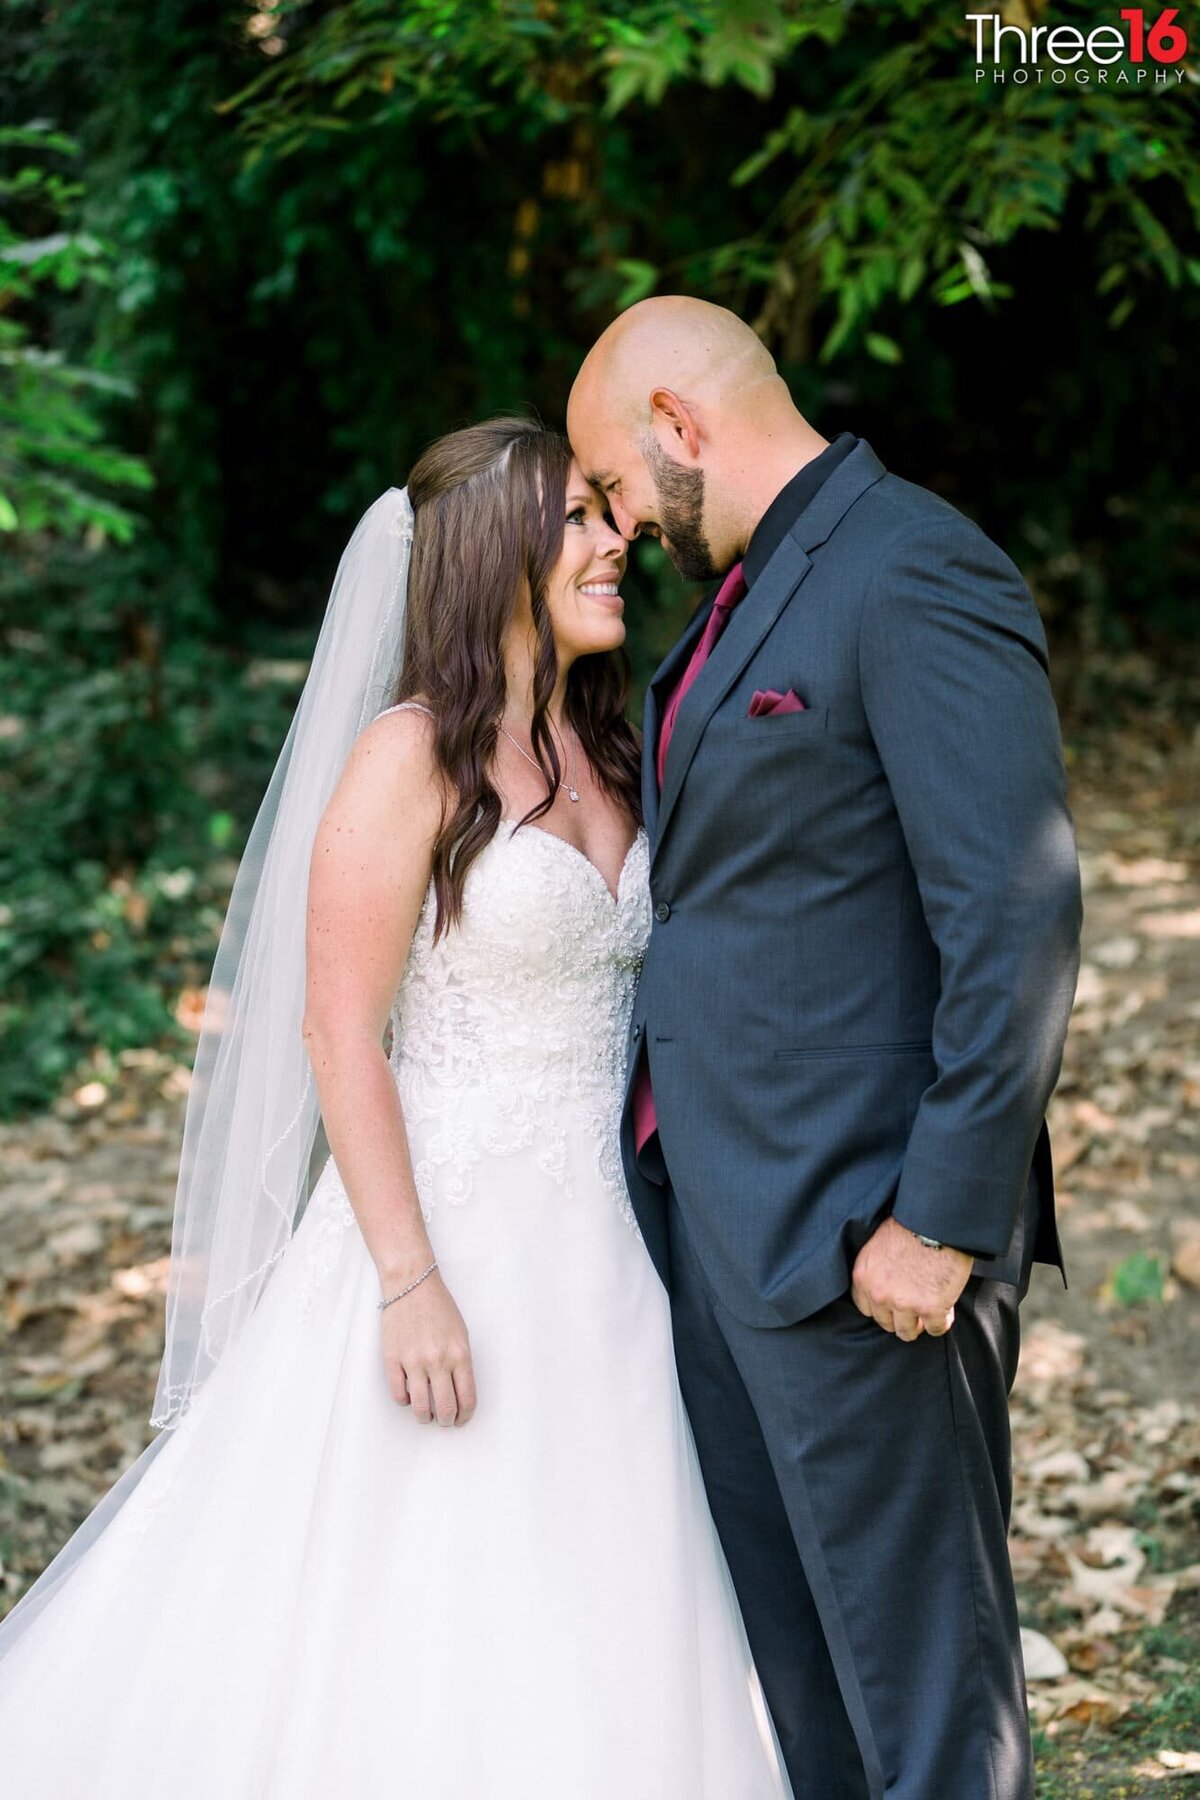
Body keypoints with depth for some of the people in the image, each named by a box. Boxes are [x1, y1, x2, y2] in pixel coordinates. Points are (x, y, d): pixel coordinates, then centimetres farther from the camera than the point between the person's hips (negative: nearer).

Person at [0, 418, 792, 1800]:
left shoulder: (605, 756, 11)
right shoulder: (411, 755, -10)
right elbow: (338, 1031, -14)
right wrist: (409, 1283, -20)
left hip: (598, 1256, 7)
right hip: (448, 1229, -7)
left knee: (585, 1648, 12)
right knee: (400, 1637, 0)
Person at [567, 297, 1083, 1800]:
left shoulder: (916, 578, -15)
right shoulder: (749, 592, 16)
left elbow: (1018, 925, -20)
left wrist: (943, 1221, -21)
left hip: (862, 1234, -9)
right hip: (722, 1221, 10)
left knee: (918, 1667, 2)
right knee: (784, 1649, 18)